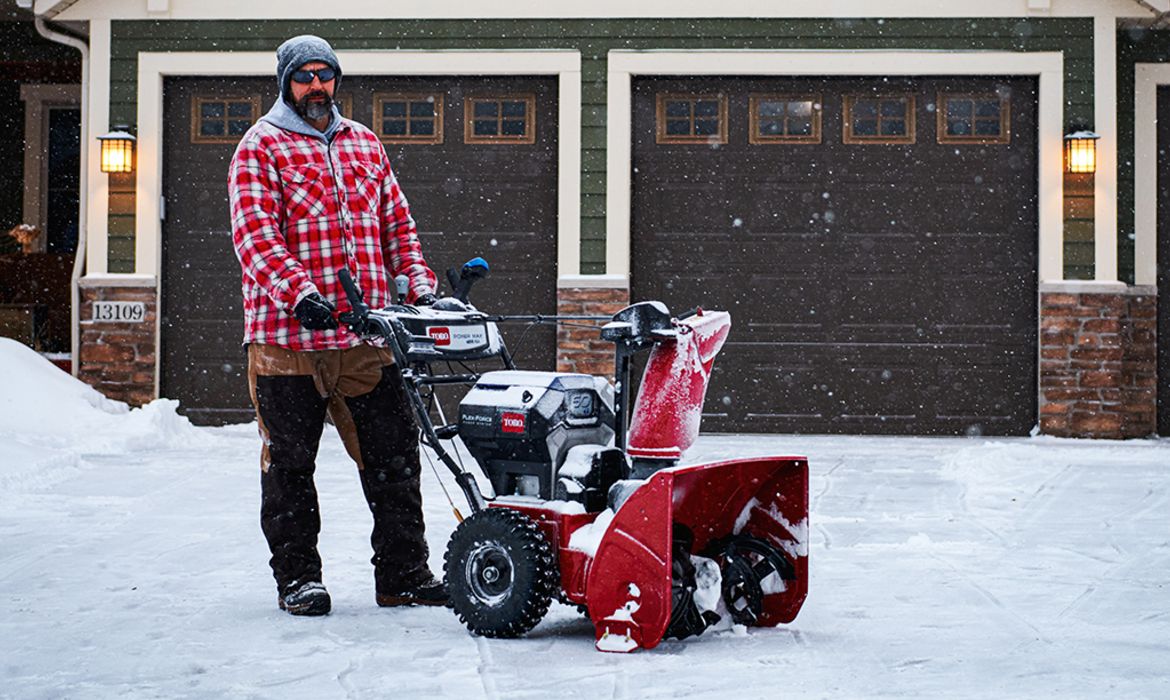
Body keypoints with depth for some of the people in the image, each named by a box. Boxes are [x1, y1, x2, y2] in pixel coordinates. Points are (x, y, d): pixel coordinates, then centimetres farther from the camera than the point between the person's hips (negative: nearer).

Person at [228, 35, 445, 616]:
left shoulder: (364, 144, 19)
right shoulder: (261, 147, 1)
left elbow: (396, 221, 20)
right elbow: (254, 233, -11)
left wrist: (419, 284, 4)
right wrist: (299, 291, -25)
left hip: (365, 336, 5)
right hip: (287, 335, -4)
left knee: (394, 454, 4)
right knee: (290, 463, 3)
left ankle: (404, 574, 12)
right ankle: (297, 577, 14)